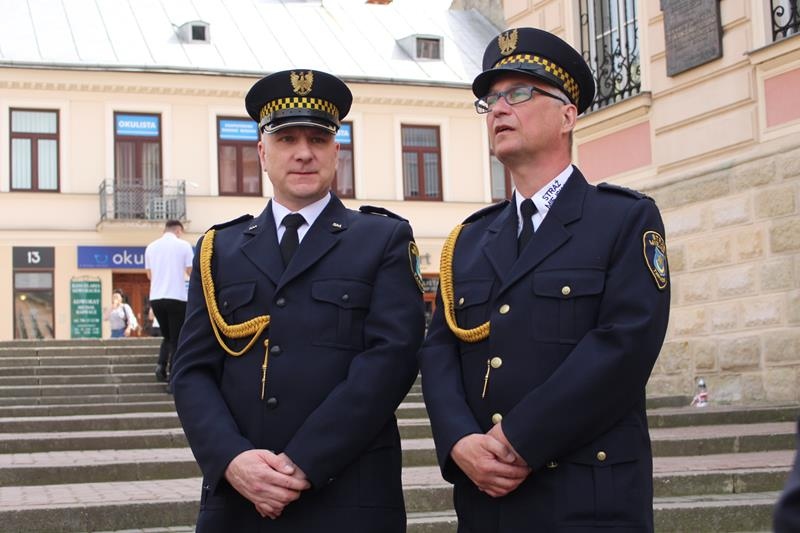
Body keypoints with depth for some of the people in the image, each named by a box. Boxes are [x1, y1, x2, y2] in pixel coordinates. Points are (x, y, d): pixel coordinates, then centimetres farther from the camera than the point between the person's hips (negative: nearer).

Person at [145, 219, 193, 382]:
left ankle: (161, 365, -1)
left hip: (156, 298, 4)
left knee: (167, 336, 20)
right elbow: (192, 272, 1)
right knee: (176, 339, 4)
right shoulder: (183, 245, -2)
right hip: (177, 298, -4)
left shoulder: (151, 247, 10)